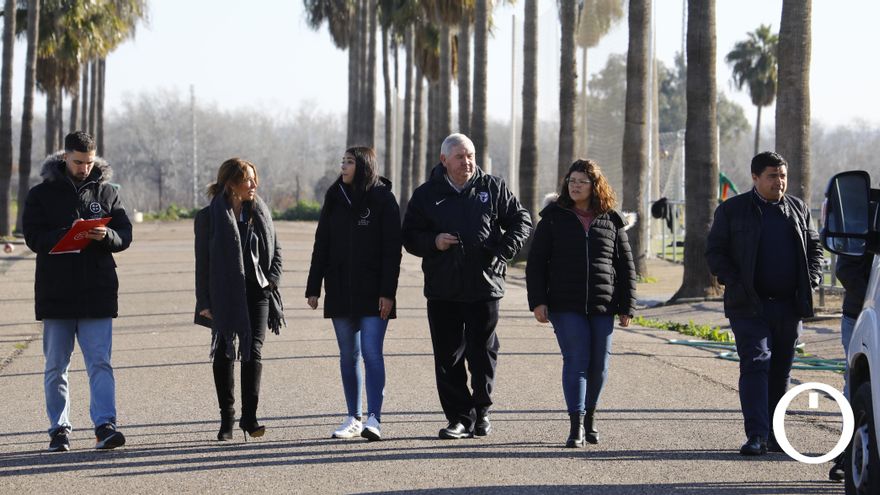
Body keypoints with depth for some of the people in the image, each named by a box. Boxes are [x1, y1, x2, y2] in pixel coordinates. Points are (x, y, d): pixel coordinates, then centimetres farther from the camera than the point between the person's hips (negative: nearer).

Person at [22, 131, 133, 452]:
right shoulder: (42, 193, 4)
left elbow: (125, 235, 5)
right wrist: (67, 235, -21)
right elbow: (33, 237, -5)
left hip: (98, 293, 0)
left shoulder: (106, 191, 8)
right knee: (56, 367, 6)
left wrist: (105, 236, -17)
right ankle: (59, 430, 14)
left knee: (100, 362, -6)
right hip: (56, 292, 0)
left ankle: (104, 426, -10)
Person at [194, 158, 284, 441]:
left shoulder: (260, 213, 8)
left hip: (256, 293, 2)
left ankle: (249, 417, -9)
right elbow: (202, 262, -2)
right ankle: (227, 419, 12)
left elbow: (275, 251, 15)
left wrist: (272, 280, -1)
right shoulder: (209, 217, -2)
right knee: (224, 354, 4)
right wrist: (204, 302, -6)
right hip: (223, 296, -2)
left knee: (253, 351, -9)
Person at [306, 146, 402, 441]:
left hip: (373, 294, -5)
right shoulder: (334, 199, 9)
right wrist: (313, 288, 7)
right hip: (340, 292, 5)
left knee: (372, 353, -11)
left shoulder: (383, 200, -4)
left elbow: (392, 250, -7)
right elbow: (321, 246, 11)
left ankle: (374, 419, -15)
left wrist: (388, 292, -13)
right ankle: (354, 418, 14)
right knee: (348, 356, 8)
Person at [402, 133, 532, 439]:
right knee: (448, 357, 2)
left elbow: (521, 221, 10)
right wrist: (433, 242, -12)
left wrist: (503, 250, -5)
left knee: (483, 353, 2)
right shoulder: (426, 195, 6)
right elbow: (409, 235, 8)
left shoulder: (493, 188, 5)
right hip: (442, 290, 1)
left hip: (484, 287, -1)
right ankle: (460, 417, 8)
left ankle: (481, 411, 18)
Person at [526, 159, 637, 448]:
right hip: (566, 307, -2)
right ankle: (576, 425, -13)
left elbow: (626, 267, 11)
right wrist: (537, 301, -6)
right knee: (576, 361, -11)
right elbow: (536, 262, 4)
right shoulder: (553, 218, 5)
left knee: (599, 364, 6)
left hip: (602, 307, 2)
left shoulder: (611, 222, 8)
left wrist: (626, 306, 5)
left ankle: (590, 415, 26)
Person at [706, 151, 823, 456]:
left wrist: (812, 279, 4)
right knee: (755, 365, -13)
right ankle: (756, 436, -17)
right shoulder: (732, 210, 2)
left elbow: (815, 247, 20)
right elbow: (714, 251, 1)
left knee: (781, 371, 8)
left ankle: (773, 435, 17)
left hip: (789, 305, 4)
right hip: (750, 306, -4)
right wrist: (734, 283, -10)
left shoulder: (799, 210, 13)